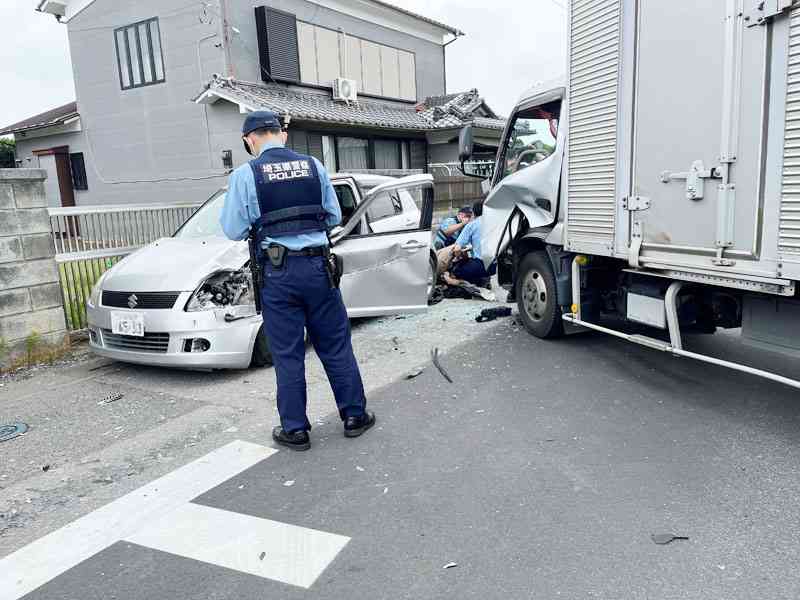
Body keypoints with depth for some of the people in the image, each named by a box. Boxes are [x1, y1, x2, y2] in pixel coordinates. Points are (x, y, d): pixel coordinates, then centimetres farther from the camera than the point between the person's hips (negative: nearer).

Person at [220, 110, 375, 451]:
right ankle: (354, 416, 22)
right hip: (317, 267, 3)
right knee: (336, 345, 12)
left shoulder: (245, 175, -3)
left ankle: (295, 430, 17)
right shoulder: (313, 166, 6)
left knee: (287, 354, 7)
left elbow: (233, 230, -2)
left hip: (277, 273, -2)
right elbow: (334, 217, 10)